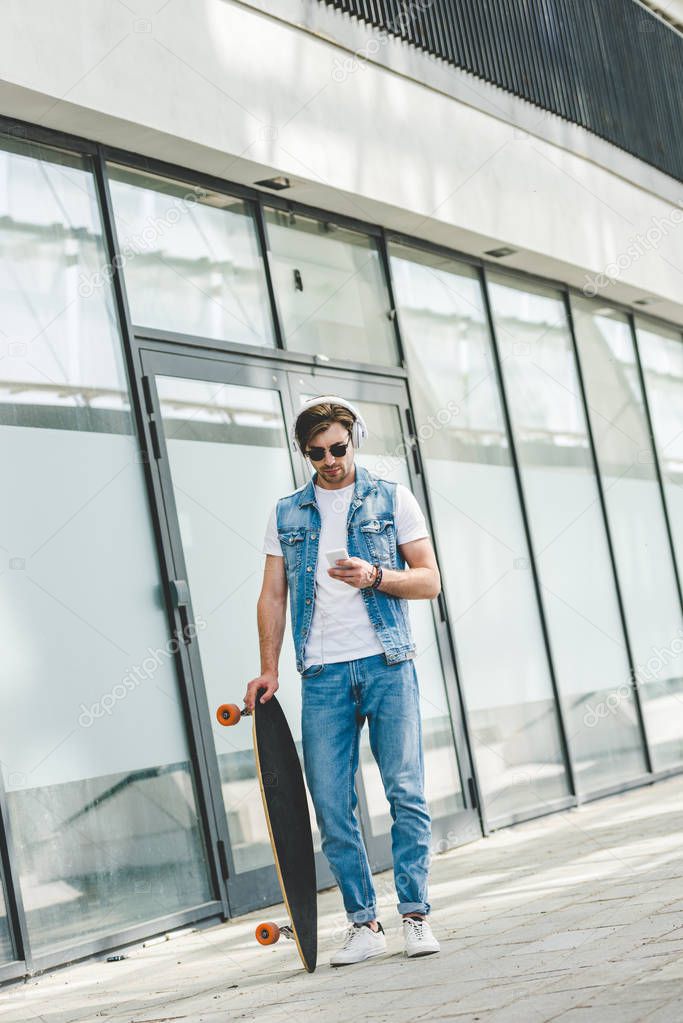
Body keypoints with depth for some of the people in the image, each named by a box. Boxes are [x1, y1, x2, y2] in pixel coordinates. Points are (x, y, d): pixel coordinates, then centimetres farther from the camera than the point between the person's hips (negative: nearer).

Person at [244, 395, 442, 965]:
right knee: (332, 806, -1)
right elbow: (273, 594, 14)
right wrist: (269, 669, 5)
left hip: (387, 664, -2)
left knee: (406, 792, -5)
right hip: (323, 674, 2)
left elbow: (430, 581, 4)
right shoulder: (287, 514, 15)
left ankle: (415, 915, 5)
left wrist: (375, 577, -14)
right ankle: (364, 924, 7)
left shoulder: (392, 500, 8)